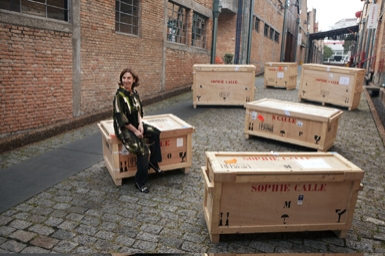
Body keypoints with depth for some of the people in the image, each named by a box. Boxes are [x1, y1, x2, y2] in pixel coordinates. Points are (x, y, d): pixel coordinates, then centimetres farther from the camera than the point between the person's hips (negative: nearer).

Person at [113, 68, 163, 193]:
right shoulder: (119, 95, -19)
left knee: (156, 132, -11)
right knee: (142, 148, -23)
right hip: (123, 128, -7)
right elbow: (120, 118, -20)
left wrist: (140, 124, -6)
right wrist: (135, 131, -18)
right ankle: (140, 182, -10)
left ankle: (153, 161, 5)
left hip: (135, 124, 8)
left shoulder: (134, 92, 3)